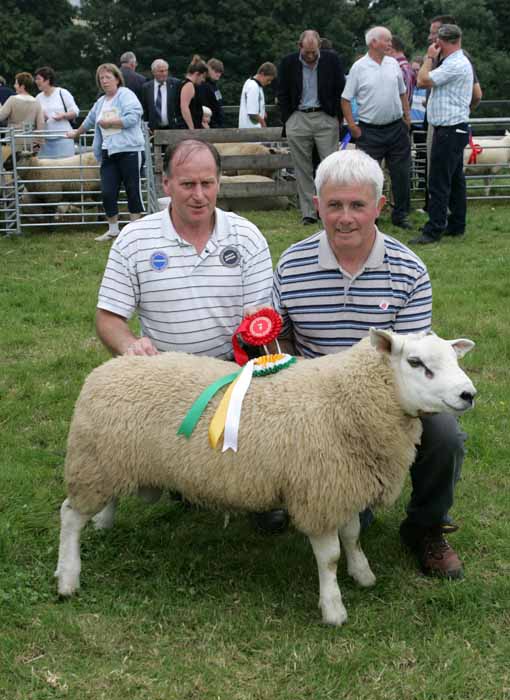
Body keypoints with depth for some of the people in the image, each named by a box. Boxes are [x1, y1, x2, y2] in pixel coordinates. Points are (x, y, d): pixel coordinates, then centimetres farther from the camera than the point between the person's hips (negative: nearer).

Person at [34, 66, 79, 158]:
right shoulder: (39, 97, 11)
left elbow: (75, 112, 2)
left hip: (63, 138, -4)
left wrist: (64, 115, -16)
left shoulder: (62, 93, 0)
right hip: (46, 139, 4)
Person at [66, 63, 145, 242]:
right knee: (107, 192, 0)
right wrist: (76, 133, 48)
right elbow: (89, 120, 37)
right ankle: (113, 229, 11)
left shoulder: (126, 95, -3)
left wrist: (108, 122, -9)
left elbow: (132, 118, -18)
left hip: (130, 151, -6)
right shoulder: (100, 102, 19)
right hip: (109, 153, 6)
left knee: (132, 190, 1)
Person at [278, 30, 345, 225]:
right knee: (303, 169, 3)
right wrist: (287, 120, 1)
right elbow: (282, 94, 8)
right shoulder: (288, 63, 2)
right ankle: (308, 213, 8)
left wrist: (338, 118, 1)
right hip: (297, 119, 1)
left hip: (326, 118, -1)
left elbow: (340, 90, 6)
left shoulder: (332, 60, 1)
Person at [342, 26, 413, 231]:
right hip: (370, 131, -4)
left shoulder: (393, 64, 8)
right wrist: (352, 126, -8)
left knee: (401, 173, 6)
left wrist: (407, 116, 10)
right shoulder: (359, 68, -5)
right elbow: (346, 99, -3)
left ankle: (400, 214, 17)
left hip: (396, 128, 4)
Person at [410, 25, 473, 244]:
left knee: (439, 182, -10)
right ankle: (456, 225, 21)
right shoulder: (457, 63, 16)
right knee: (455, 180, 14)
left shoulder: (456, 65, -18)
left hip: (449, 130, -11)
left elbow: (422, 81, -17)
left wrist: (429, 57, -4)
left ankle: (434, 230, -9)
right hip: (455, 129, 11)